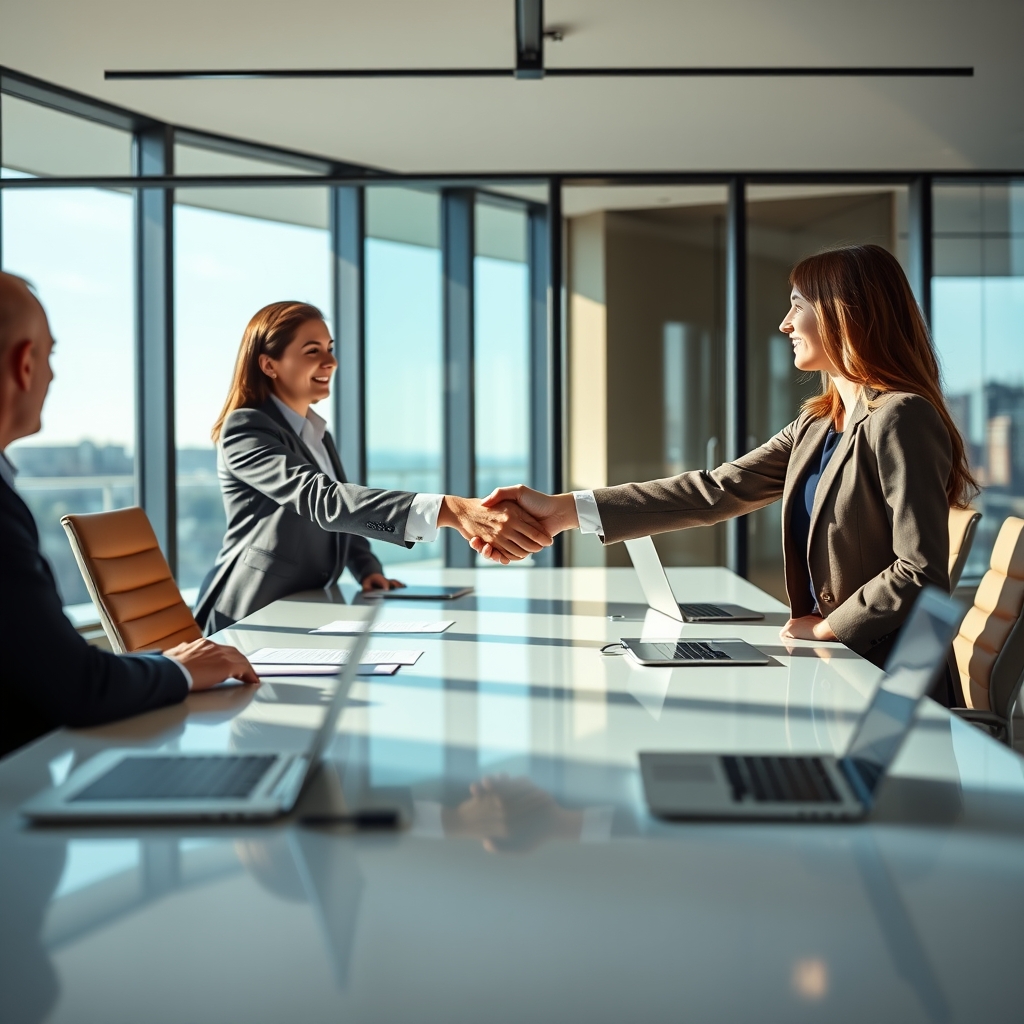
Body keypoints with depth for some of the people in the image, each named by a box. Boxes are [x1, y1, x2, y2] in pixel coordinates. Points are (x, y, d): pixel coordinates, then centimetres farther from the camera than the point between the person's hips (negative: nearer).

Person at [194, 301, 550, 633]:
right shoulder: (244, 430, -16)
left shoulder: (317, 433, 12)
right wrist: (448, 510, -41)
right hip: (251, 619, -7)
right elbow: (320, 500, -31)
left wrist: (367, 568, 1)